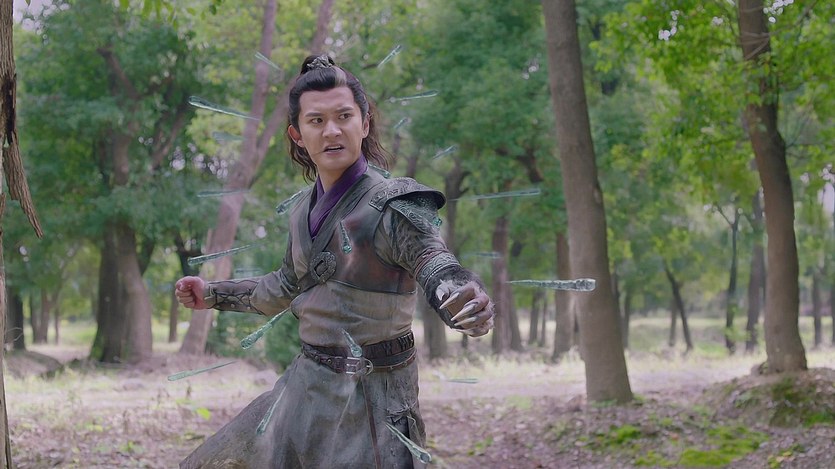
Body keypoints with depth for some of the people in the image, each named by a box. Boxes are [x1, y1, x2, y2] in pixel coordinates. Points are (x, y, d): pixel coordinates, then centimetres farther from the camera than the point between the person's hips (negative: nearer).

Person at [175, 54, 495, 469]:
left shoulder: (391, 205, -16)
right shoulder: (305, 211, 6)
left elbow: (440, 271, -31)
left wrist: (471, 307, -53)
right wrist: (214, 294, 29)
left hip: (368, 396, -8)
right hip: (306, 387, 8)